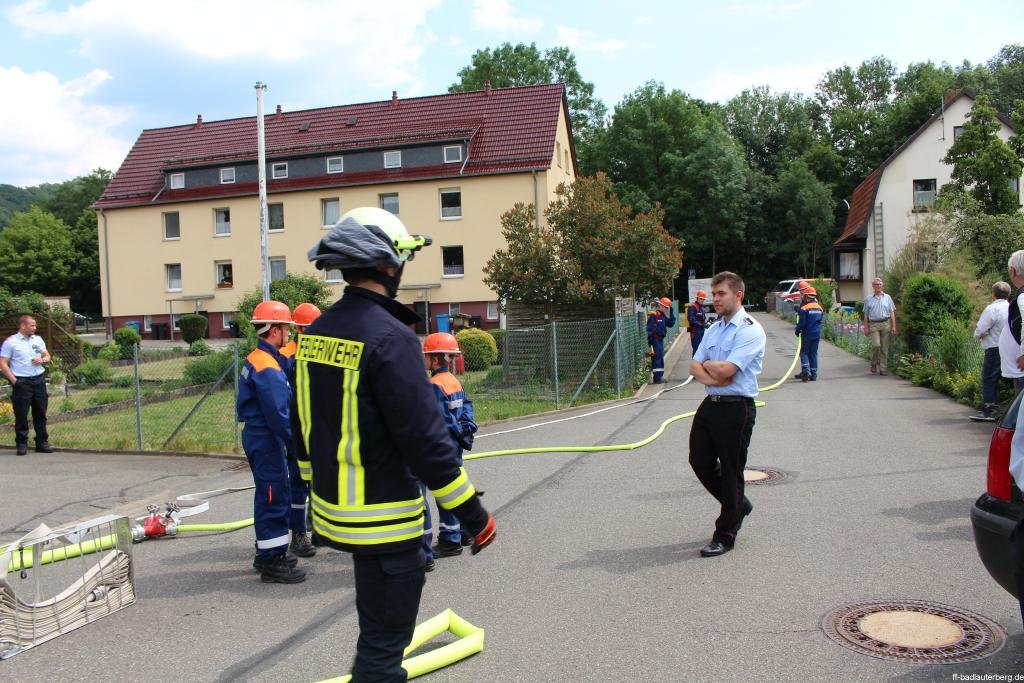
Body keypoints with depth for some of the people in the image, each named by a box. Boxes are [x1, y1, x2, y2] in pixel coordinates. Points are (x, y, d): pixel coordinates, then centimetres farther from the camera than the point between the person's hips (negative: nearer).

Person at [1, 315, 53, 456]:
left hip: (39, 379, 5)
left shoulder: (38, 339, 11)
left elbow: (47, 356, 20)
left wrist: (42, 360, -3)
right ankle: (22, 444, 8)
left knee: (40, 413, 8)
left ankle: (42, 442, 15)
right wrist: (14, 381, -13)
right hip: (22, 382, -5)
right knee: (21, 414, 0)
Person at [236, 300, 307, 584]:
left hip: (258, 435, 10)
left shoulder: (255, 359, 11)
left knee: (276, 495, 19)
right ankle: (271, 563, 7)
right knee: (273, 498, -2)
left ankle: (269, 553, 31)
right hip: (266, 440, -10)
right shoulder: (268, 368, -21)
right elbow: (278, 414, -24)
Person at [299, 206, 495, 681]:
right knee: (384, 638, 7)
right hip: (383, 519, -8)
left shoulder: (315, 333, 5)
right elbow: (425, 437, -24)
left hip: (336, 510, 9)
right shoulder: (390, 337, -22)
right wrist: (472, 513, -16)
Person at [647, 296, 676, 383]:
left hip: (661, 340, 9)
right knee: (656, 358, -9)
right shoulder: (654, 315, -13)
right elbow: (649, 329, -17)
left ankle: (660, 376, 21)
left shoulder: (664, 316, 15)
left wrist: (671, 314, 5)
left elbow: (671, 324, 14)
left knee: (661, 358, 13)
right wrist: (650, 342, -21)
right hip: (655, 340, -9)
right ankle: (657, 378, -7)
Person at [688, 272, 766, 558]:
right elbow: (695, 366, 8)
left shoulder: (750, 330, -13)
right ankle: (738, 505, 36)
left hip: (736, 408, -8)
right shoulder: (713, 328, 14)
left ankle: (725, 536, 16)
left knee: (730, 471, 2)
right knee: (700, 461, 12)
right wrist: (711, 376, -13)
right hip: (710, 404, 8)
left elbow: (725, 370, -22)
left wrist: (707, 365, -2)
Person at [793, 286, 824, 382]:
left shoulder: (804, 308, -14)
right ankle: (813, 374, 12)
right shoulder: (820, 308, 7)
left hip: (807, 334, -5)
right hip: (817, 334, 5)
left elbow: (801, 322, -14)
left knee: (804, 352, 3)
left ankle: (806, 371, -15)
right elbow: (821, 320, 15)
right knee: (813, 353, 12)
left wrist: (797, 330, 2)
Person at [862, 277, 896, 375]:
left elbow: (892, 312, 9)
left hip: (886, 324, 1)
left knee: (884, 348, 1)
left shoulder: (887, 297, 11)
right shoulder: (868, 299, 10)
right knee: (876, 345, -16)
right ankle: (874, 364, 5)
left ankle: (883, 368, 7)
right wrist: (866, 327, 3)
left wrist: (894, 326, 1)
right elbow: (866, 314, 11)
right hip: (874, 325, -1)